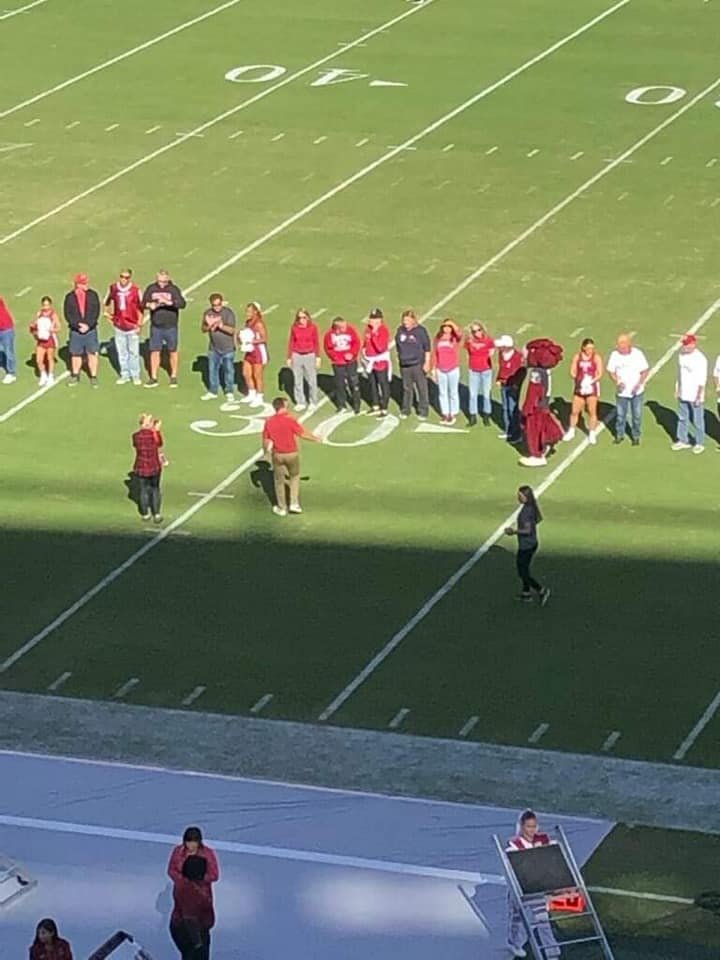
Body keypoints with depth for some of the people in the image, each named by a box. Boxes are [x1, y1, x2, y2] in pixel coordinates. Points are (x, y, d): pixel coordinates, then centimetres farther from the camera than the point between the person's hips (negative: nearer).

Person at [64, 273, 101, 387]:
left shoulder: (92, 295, -1)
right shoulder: (70, 297, -1)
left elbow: (96, 312, -4)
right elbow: (67, 314, -4)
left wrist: (88, 325, -15)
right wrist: (78, 325, -15)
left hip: (90, 330, 0)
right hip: (75, 330, 1)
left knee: (92, 354, 1)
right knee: (75, 354, 10)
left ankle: (93, 377, 11)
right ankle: (75, 376, 26)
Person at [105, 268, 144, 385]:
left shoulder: (135, 290, -9)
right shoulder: (113, 288, 0)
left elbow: (140, 307, -2)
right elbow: (107, 302, 18)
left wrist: (139, 324, -4)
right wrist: (108, 314, 12)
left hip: (132, 326, -3)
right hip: (119, 326, 3)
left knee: (134, 352, 0)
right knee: (121, 352, 9)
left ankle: (135, 376, 10)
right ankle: (125, 375, 19)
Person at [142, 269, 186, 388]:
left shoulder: (174, 289, -9)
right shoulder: (151, 289, 0)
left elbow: (182, 304, -20)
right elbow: (143, 303, 4)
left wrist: (169, 302, -32)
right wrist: (149, 305, -18)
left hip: (170, 326, -2)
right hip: (156, 326, 2)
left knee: (172, 351, 9)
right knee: (154, 351, 4)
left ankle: (174, 377, 23)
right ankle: (153, 378, 12)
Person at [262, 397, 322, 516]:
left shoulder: (269, 421, -5)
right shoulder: (289, 419, -15)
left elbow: (266, 441, 1)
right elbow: (303, 433, -10)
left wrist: (267, 452, 18)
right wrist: (316, 438, 6)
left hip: (277, 455, 2)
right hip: (291, 454, -2)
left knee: (279, 481, 14)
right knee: (294, 477, 20)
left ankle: (282, 508, 22)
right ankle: (294, 503, 16)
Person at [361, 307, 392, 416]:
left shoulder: (384, 330, -18)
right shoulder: (368, 328, 3)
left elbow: (380, 347, -28)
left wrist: (374, 334, -29)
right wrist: (364, 354, 14)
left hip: (381, 361, -8)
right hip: (370, 361, 8)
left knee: (383, 385, -2)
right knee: (372, 384, 19)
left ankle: (384, 409, 3)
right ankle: (375, 406, 34)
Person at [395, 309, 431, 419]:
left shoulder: (421, 331, -11)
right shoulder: (400, 330, 0)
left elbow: (427, 348, -7)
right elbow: (398, 346, 14)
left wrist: (427, 363, -8)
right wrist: (399, 358, 15)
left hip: (418, 364, -4)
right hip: (404, 364, 4)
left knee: (422, 388, 5)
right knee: (407, 388, 16)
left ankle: (423, 411, 16)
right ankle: (406, 410, 29)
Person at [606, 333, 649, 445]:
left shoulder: (638, 354, -15)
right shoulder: (615, 355, -12)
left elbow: (645, 371, -8)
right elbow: (611, 371, -2)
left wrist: (638, 384, -20)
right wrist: (617, 382, -19)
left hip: (636, 392, -1)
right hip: (622, 392, 1)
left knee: (636, 415, 8)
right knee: (620, 415, 11)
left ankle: (636, 436, 27)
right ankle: (619, 435, 32)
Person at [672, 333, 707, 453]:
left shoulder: (700, 359, -22)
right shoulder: (682, 355, 0)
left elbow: (702, 380, -19)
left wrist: (698, 397, -18)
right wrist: (677, 389, 14)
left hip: (695, 396, -7)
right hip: (683, 394, 7)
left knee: (698, 420, 7)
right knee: (682, 418, 18)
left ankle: (700, 443, 22)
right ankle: (683, 441, 32)